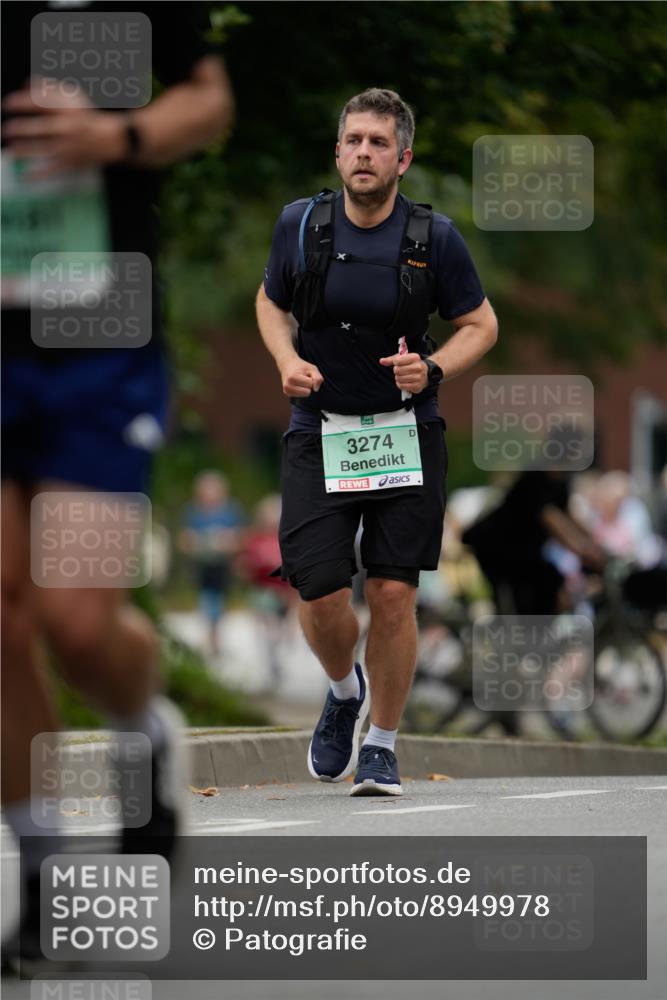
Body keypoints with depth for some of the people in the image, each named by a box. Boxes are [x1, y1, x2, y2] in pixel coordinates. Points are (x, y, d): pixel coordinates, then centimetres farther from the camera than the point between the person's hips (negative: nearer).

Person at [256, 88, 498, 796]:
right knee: (320, 595, -8)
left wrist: (434, 369, -13)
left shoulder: (434, 238, -6)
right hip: (319, 435, 1)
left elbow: (481, 325, 6)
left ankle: (381, 746, 13)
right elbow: (270, 302, 15)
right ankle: (344, 692, 26)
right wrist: (286, 360, -4)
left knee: (393, 594, -5)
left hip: (406, 437, -1)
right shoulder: (301, 225, -3)